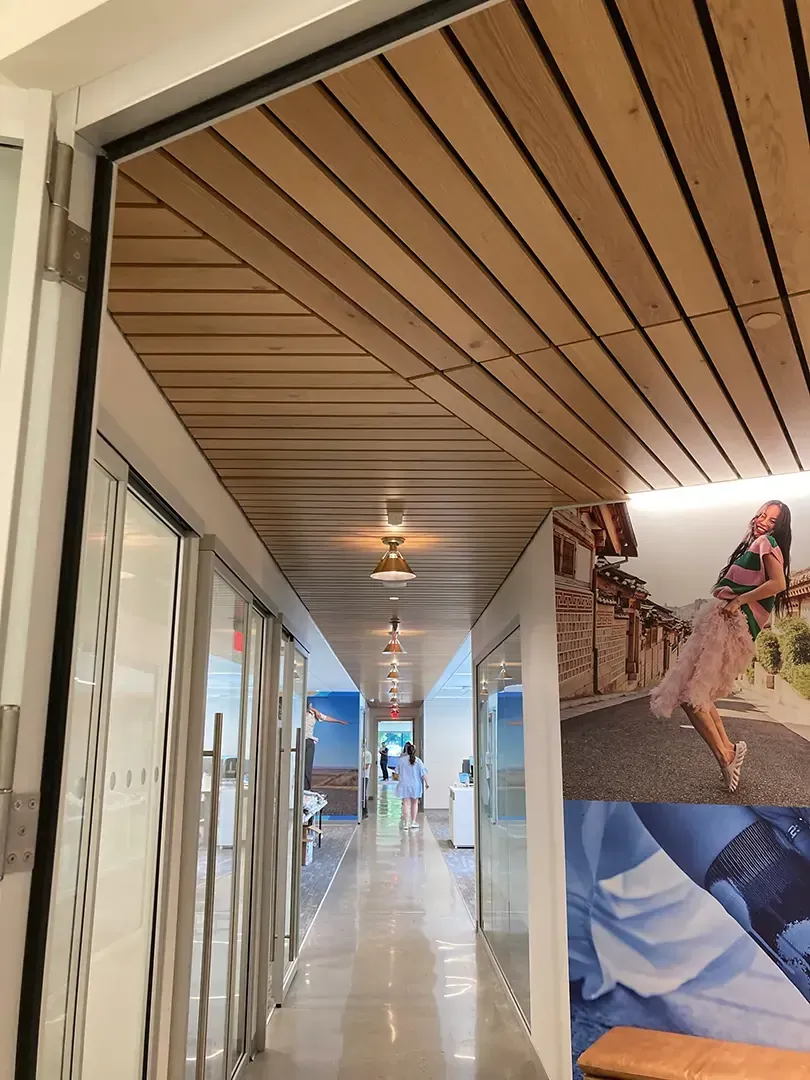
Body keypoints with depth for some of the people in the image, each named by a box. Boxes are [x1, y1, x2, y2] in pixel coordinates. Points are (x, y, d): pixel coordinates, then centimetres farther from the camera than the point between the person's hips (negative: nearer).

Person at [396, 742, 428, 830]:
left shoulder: (402, 760, -7)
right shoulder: (418, 761, -7)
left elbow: (398, 772, 4)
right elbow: (423, 773, -7)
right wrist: (426, 783, 4)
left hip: (404, 785, -1)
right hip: (416, 785, 1)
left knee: (406, 804, 1)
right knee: (414, 803, 16)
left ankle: (406, 823, -4)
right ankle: (413, 822, 20)